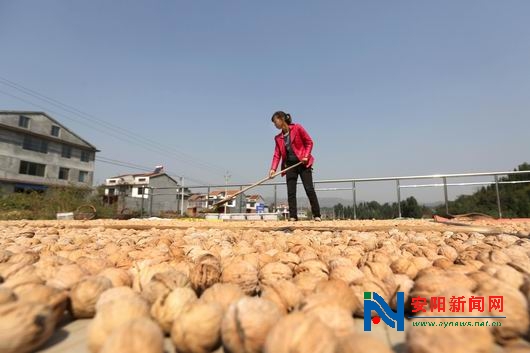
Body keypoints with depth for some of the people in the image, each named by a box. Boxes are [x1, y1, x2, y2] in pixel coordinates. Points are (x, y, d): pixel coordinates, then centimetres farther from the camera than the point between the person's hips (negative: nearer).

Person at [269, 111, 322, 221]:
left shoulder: (297, 128, -3)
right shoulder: (278, 138, 10)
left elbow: (309, 142, -2)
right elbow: (277, 154, 4)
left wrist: (306, 156, -14)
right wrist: (273, 168, -9)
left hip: (303, 163, -4)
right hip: (290, 165, 5)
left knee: (309, 189, -6)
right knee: (291, 192, 1)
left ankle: (317, 215, 3)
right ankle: (293, 216, 7)